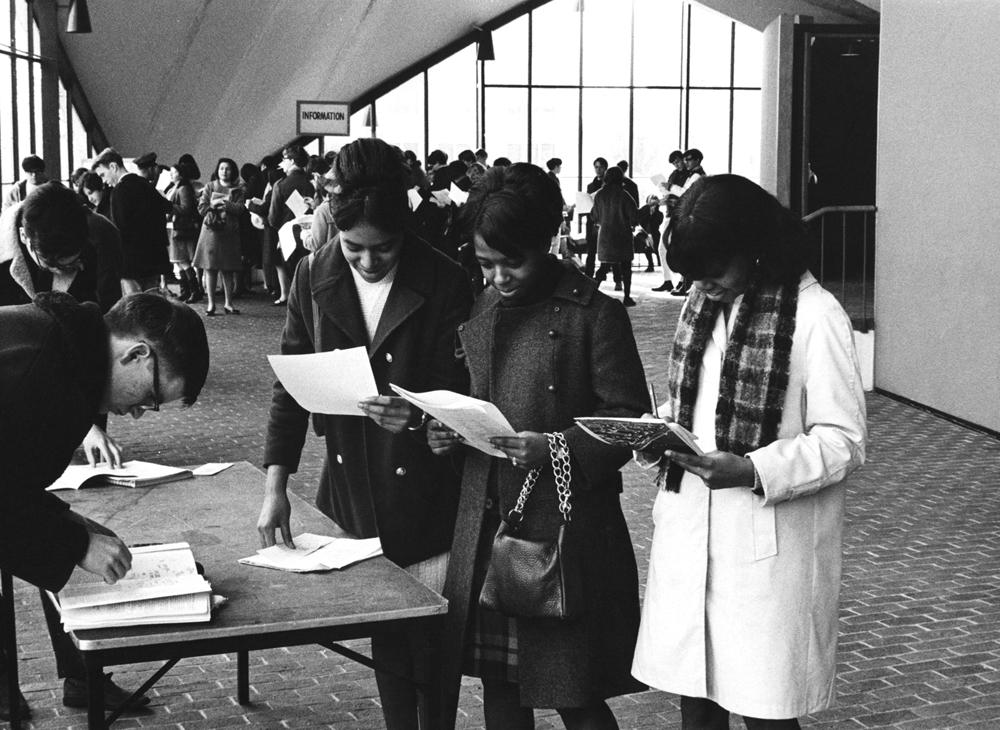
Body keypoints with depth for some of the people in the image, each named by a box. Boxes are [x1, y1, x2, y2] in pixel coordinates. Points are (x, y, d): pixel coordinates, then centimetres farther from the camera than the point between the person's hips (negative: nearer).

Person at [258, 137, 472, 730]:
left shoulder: (444, 285, -12)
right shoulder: (315, 278, -1)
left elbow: (457, 394, -10)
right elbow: (291, 383, 3)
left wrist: (417, 416, -32)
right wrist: (276, 484, -2)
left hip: (426, 496, -3)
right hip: (355, 494, 4)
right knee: (383, 632, 14)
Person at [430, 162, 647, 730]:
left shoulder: (594, 314, -7)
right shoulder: (478, 311, 11)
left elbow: (628, 422, -8)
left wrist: (558, 449, -22)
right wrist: (447, 432, -1)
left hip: (565, 529, -5)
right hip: (484, 525, 6)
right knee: (499, 683, 13)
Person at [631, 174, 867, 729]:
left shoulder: (816, 315, -12)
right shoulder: (702, 303, 10)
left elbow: (844, 442, -11)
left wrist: (753, 470, -24)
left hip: (768, 545, -6)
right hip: (689, 533, 6)